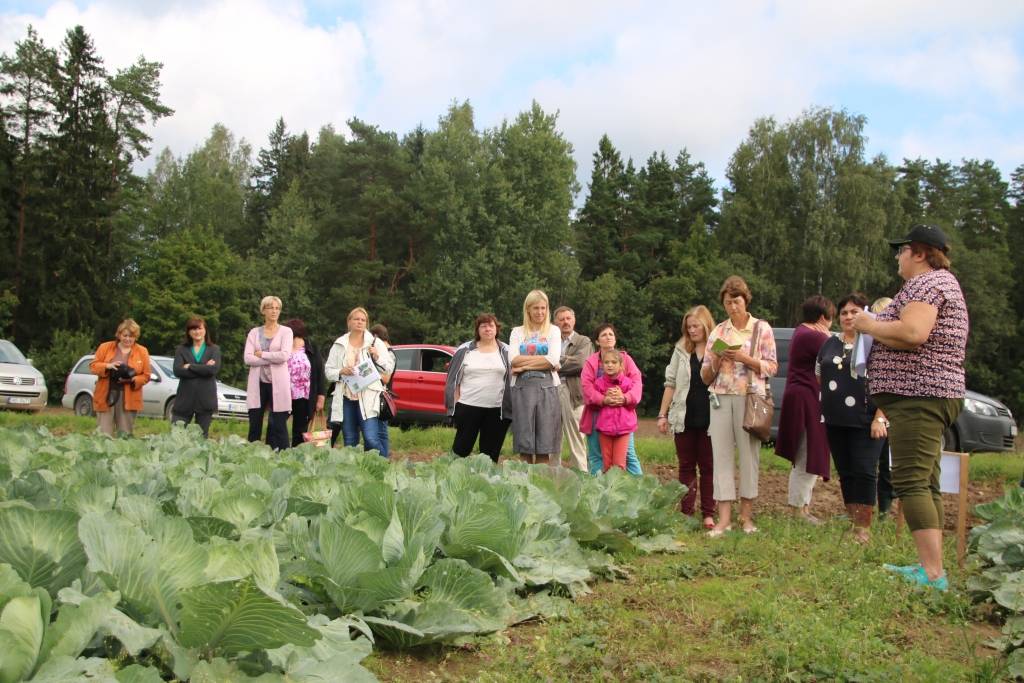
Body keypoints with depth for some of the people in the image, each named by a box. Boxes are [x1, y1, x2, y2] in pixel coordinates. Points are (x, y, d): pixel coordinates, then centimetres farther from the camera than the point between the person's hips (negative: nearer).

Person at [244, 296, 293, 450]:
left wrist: (261, 354, -5)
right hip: (258, 384, 2)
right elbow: (248, 358, -3)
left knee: (279, 426, -3)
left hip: (278, 384, -2)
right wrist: (272, 359, -10)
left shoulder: (286, 331, 5)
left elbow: (284, 355, -12)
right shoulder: (254, 332, 10)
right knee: (254, 426, 3)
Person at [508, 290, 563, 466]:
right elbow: (513, 359, -4)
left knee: (545, 439, -2)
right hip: (522, 387, 1)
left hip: (546, 387, -1)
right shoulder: (517, 332, 12)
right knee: (524, 438, 0)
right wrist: (543, 360, -7)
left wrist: (524, 364, -7)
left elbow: (553, 360, -6)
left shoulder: (553, 330, 9)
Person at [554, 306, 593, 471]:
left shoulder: (583, 341, 7)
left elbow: (580, 362, -10)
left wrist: (557, 363, -6)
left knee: (575, 438, -2)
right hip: (551, 392, 4)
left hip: (573, 394, -4)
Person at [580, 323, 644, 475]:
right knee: (596, 456, 5)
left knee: (629, 454, 2)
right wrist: (603, 400, -27)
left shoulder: (626, 359, 7)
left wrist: (625, 398, -25)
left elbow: (636, 382, -6)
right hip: (597, 414, 0)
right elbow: (587, 386, -11)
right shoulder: (591, 362, 4)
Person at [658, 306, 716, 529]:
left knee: (708, 467, 4)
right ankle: (686, 512, 13)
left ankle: (708, 514, 9)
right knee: (686, 466, 8)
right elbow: (671, 383, 9)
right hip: (684, 418, 3)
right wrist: (663, 414, 7)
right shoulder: (681, 350, 9)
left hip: (710, 418, -3)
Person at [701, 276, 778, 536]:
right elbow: (706, 376, 13)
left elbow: (772, 367, 1)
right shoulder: (718, 331, 13)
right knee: (721, 455, -4)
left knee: (749, 453, -3)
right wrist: (716, 361, -7)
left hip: (750, 396, -2)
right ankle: (724, 517, -4)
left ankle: (746, 515, 6)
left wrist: (745, 359, -12)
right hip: (720, 397, 2)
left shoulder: (761, 328, 6)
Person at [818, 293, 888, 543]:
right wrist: (832, 398, 9)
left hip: (866, 421, -5)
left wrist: (879, 418, -16)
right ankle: (851, 519, 18)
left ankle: (863, 526, -3)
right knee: (845, 472, 9)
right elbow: (819, 378, 23)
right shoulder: (829, 345, 14)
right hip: (836, 421, 6)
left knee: (864, 471, -7)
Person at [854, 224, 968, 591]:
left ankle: (933, 574, -18)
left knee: (910, 481, -14)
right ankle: (929, 567, 15)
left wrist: (868, 324, -13)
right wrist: (880, 325, 17)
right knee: (925, 484, 12)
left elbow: (912, 332, -28)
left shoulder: (926, 282, -12)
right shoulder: (942, 281, 23)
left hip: (918, 396, -11)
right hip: (931, 394, 11)